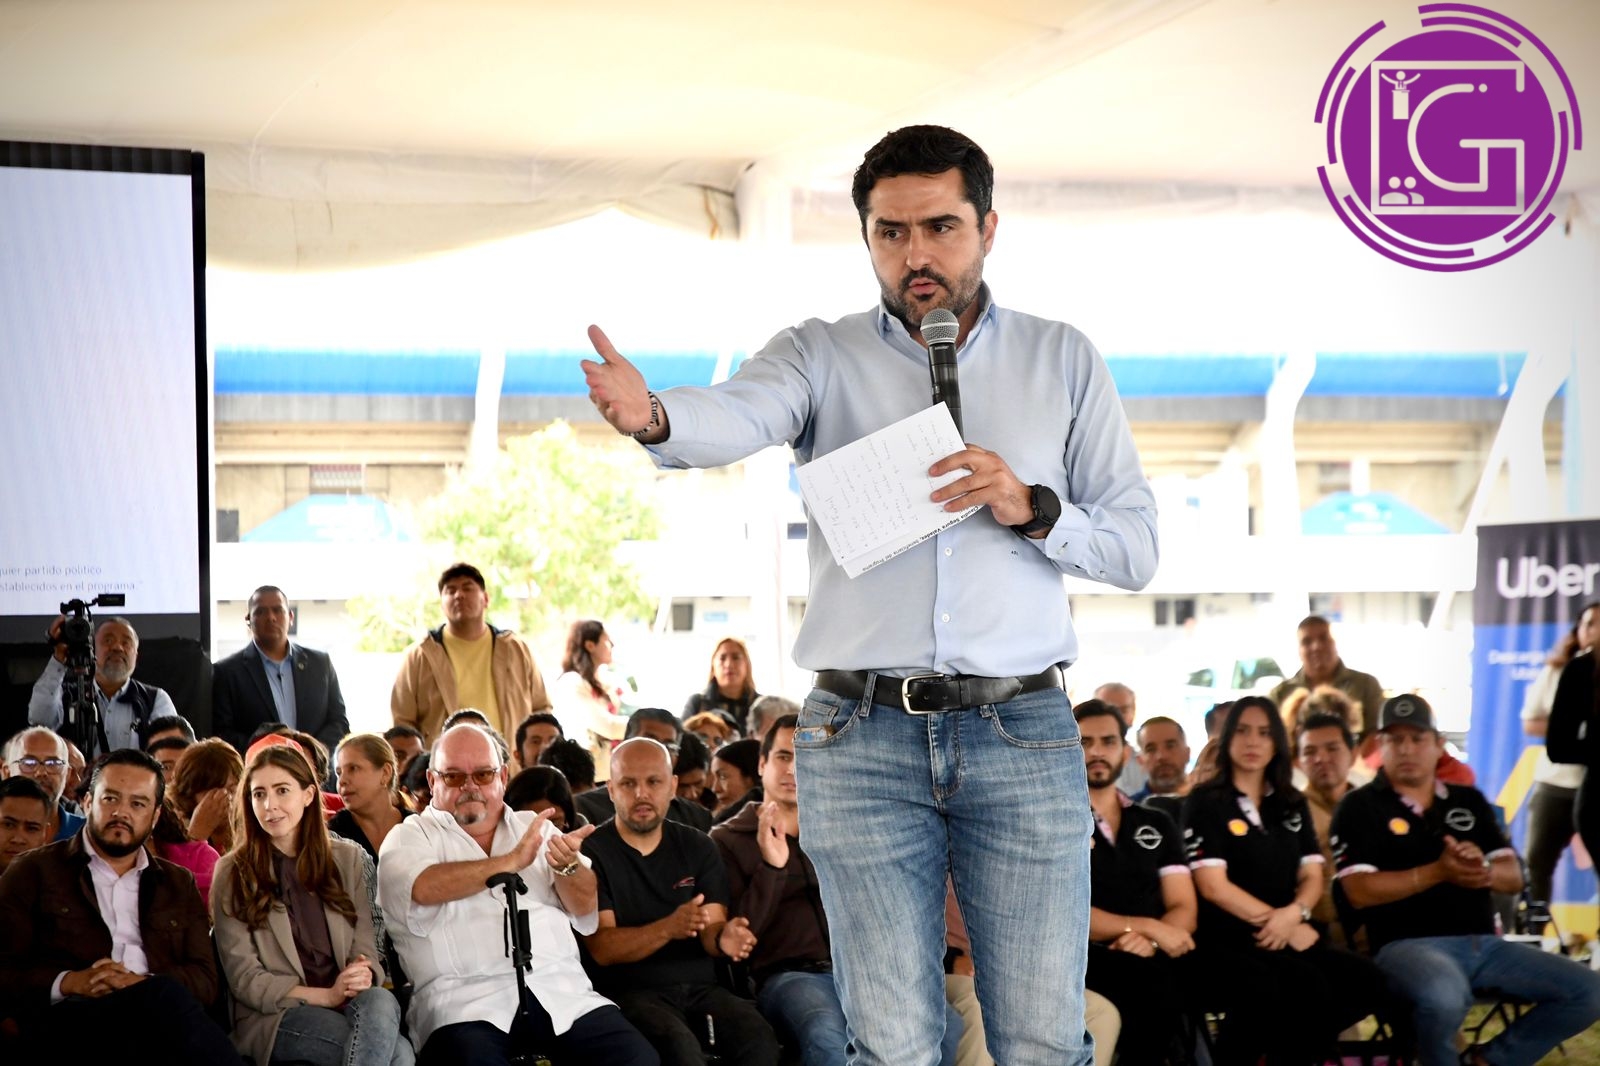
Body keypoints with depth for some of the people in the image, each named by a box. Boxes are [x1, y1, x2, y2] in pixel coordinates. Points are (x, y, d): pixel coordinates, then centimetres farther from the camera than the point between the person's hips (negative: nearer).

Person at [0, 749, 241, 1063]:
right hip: (68, 1025, -3)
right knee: (165, 996, -35)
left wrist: (141, 983, -7)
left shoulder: (179, 884, 26)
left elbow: (206, 979, 14)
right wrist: (69, 983, -12)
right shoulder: (34, 871, 16)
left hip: (153, 1020, 3)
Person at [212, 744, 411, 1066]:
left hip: (346, 1005, 4)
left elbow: (365, 946, 10)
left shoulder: (346, 858, 13)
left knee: (380, 1001, -35)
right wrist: (327, 995, -14)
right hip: (273, 1017, -4)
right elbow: (244, 978, -3)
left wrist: (363, 976, -16)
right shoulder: (232, 872, 3)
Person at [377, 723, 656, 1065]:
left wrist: (568, 865, -10)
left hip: (563, 994, 4)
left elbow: (588, 910, 11)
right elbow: (423, 889, -13)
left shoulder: (535, 828, 21)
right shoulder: (410, 837, 10)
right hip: (465, 1002, -4)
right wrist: (510, 862, -10)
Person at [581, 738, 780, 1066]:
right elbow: (602, 949, -9)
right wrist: (668, 929, -26)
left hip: (700, 986, 4)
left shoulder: (698, 848, 14)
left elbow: (710, 927, 4)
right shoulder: (592, 853, 0)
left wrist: (723, 938, -22)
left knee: (757, 1037, -27)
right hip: (631, 992, -4)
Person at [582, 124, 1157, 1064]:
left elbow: (1137, 548, 9)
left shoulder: (1064, 361, 11)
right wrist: (652, 415, -39)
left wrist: (1031, 507, -10)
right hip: (865, 740, 0)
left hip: (1024, 736, 1)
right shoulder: (823, 356, 7)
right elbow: (739, 417, -16)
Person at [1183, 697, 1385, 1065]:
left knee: (1365, 979, -23)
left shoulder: (1293, 804, 19)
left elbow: (1312, 876, 13)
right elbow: (1212, 886, -7)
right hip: (1226, 938, -6)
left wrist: (1293, 914, -10)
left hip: (1289, 935, 6)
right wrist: (1277, 922, -12)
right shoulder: (1205, 803, 2)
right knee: (1309, 988, -35)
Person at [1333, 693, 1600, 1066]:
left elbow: (1514, 877, 12)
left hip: (1483, 944, 6)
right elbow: (1360, 891, -10)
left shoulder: (1469, 800, 18)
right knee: (1443, 996, -42)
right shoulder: (1360, 807, 2)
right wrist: (1437, 872, -18)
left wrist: (1483, 871, -12)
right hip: (1409, 944, -6)